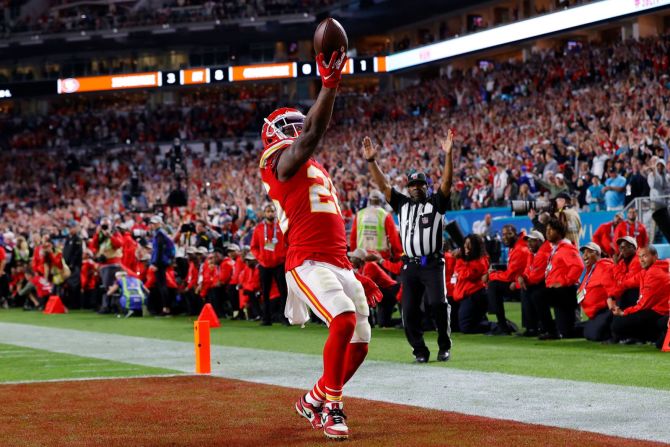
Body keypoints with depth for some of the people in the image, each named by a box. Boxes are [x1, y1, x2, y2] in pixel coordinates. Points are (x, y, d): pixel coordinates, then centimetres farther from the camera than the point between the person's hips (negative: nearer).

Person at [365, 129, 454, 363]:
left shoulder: (435, 203, 9)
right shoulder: (402, 204, 17)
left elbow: (446, 182, -5)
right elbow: (383, 185, 11)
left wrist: (448, 154, -18)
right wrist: (371, 161, 0)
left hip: (433, 264, -3)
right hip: (410, 265, 4)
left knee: (437, 303, -19)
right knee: (409, 311, -3)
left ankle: (445, 346, -4)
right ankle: (420, 351, 9)